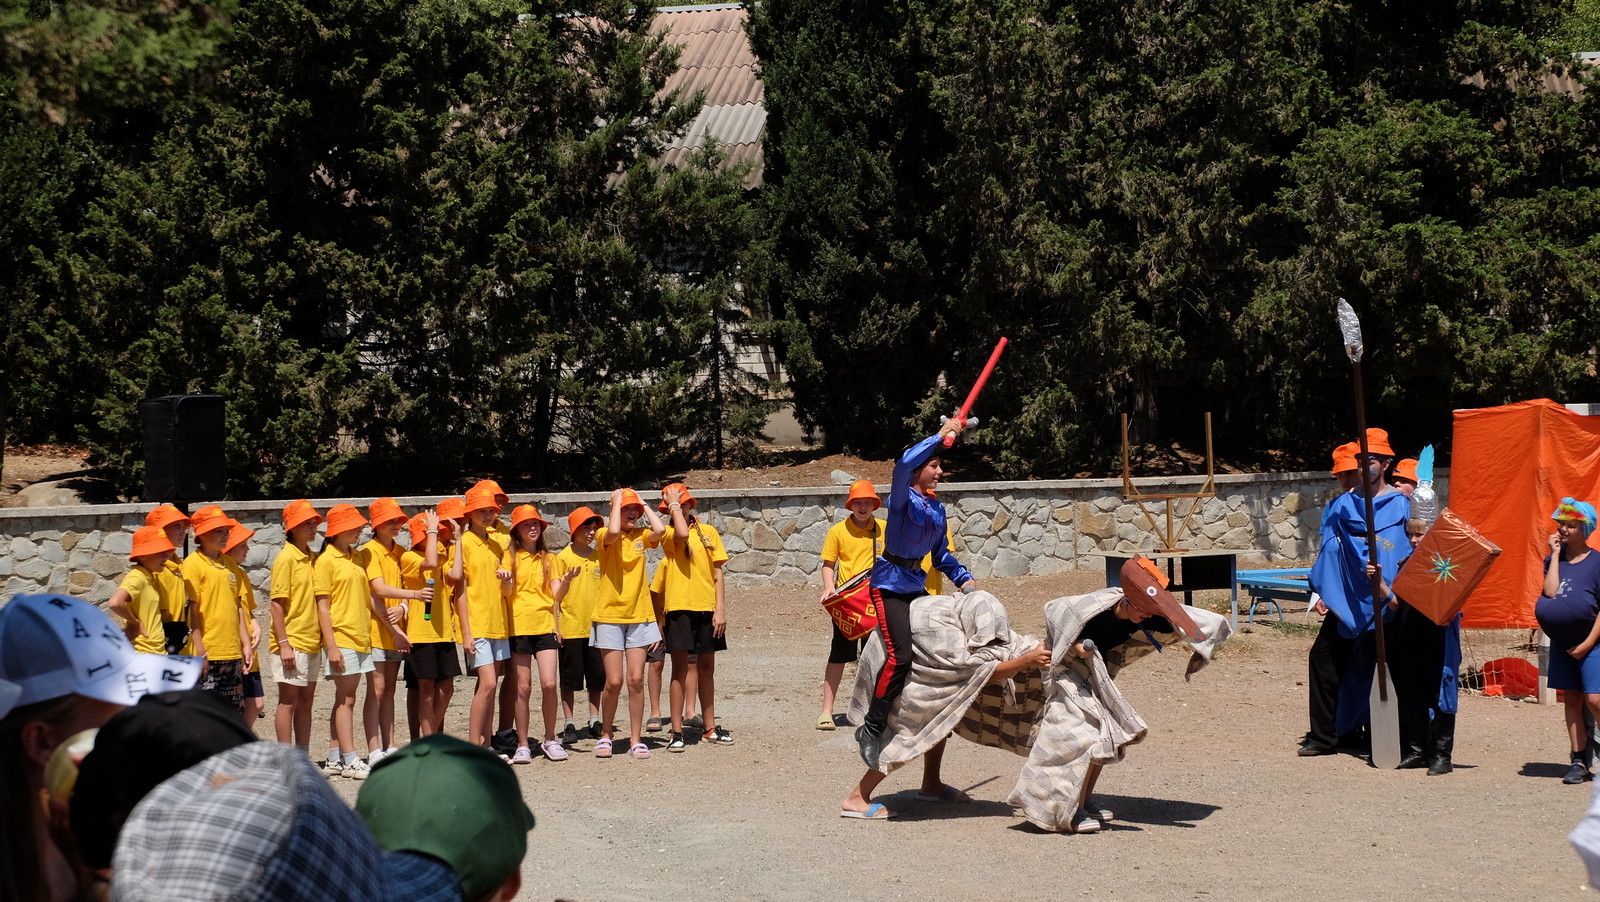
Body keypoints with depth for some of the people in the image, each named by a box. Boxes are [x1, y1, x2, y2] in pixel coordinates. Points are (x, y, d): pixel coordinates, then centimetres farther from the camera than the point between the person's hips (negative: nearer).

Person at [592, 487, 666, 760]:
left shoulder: (641, 536, 7)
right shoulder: (605, 536, -3)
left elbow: (660, 530, -15)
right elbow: (613, 532, -28)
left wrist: (644, 505, -3)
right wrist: (616, 500, -13)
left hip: (638, 617, 3)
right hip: (610, 616, -3)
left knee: (636, 679, 0)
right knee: (614, 681, -4)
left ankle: (635, 739, 8)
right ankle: (605, 735, 15)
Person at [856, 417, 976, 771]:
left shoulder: (937, 508, 10)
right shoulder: (903, 498, -12)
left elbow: (940, 554, 18)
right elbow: (904, 465, -34)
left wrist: (964, 578, 3)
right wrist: (940, 436, -28)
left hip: (916, 586, 8)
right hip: (890, 584, -8)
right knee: (900, 657, -19)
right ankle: (871, 729, -10)